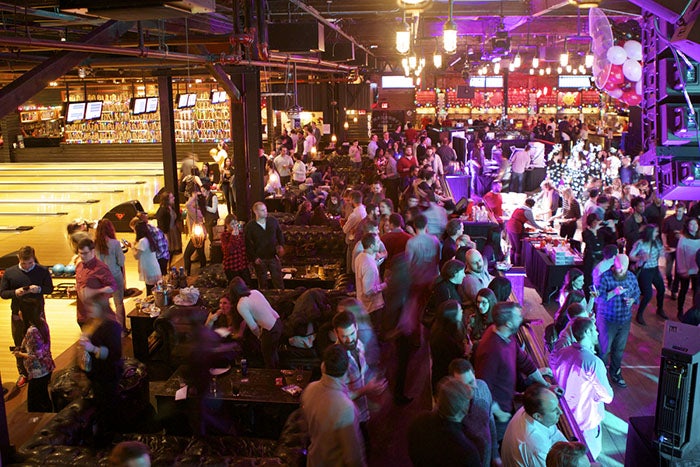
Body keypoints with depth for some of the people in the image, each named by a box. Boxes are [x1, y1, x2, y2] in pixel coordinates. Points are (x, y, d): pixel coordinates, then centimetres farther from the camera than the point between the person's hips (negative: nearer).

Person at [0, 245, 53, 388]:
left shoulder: (42, 271, -7)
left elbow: (50, 288, 0)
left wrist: (39, 289, -22)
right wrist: (15, 292, -22)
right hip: (18, 315, 1)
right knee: (19, 346, 12)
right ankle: (23, 374, 28)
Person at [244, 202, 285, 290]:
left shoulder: (273, 221, 0)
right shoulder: (249, 226, -7)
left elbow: (280, 235, 12)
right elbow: (248, 244, -5)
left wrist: (281, 246, -5)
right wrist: (254, 258, -11)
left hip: (274, 256, 2)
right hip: (260, 259, -2)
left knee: (278, 281, 7)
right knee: (262, 283, 10)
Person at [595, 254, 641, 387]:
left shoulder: (632, 277, -2)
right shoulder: (605, 277, -17)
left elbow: (637, 293, 13)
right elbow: (598, 298, -21)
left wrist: (632, 300, -10)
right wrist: (614, 292, -35)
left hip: (625, 320, 5)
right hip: (607, 320, -5)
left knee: (619, 349, 18)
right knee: (604, 349, 5)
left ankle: (615, 373, 37)